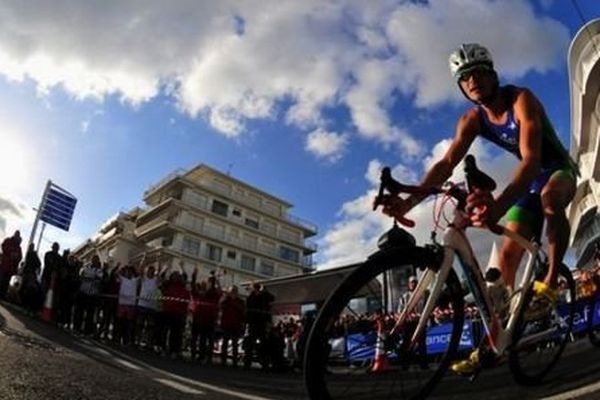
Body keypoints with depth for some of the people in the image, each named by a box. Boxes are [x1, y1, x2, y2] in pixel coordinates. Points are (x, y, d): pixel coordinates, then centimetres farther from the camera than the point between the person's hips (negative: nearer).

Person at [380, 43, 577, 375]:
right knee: (508, 254, -5)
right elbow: (446, 164, -25)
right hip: (530, 180, 4)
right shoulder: (472, 120, -12)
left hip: (559, 169, -4)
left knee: (550, 196, -41)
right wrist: (409, 201, -42)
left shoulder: (521, 99, -27)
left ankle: (551, 279, -20)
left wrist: (499, 204, -60)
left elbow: (531, 158, -42)